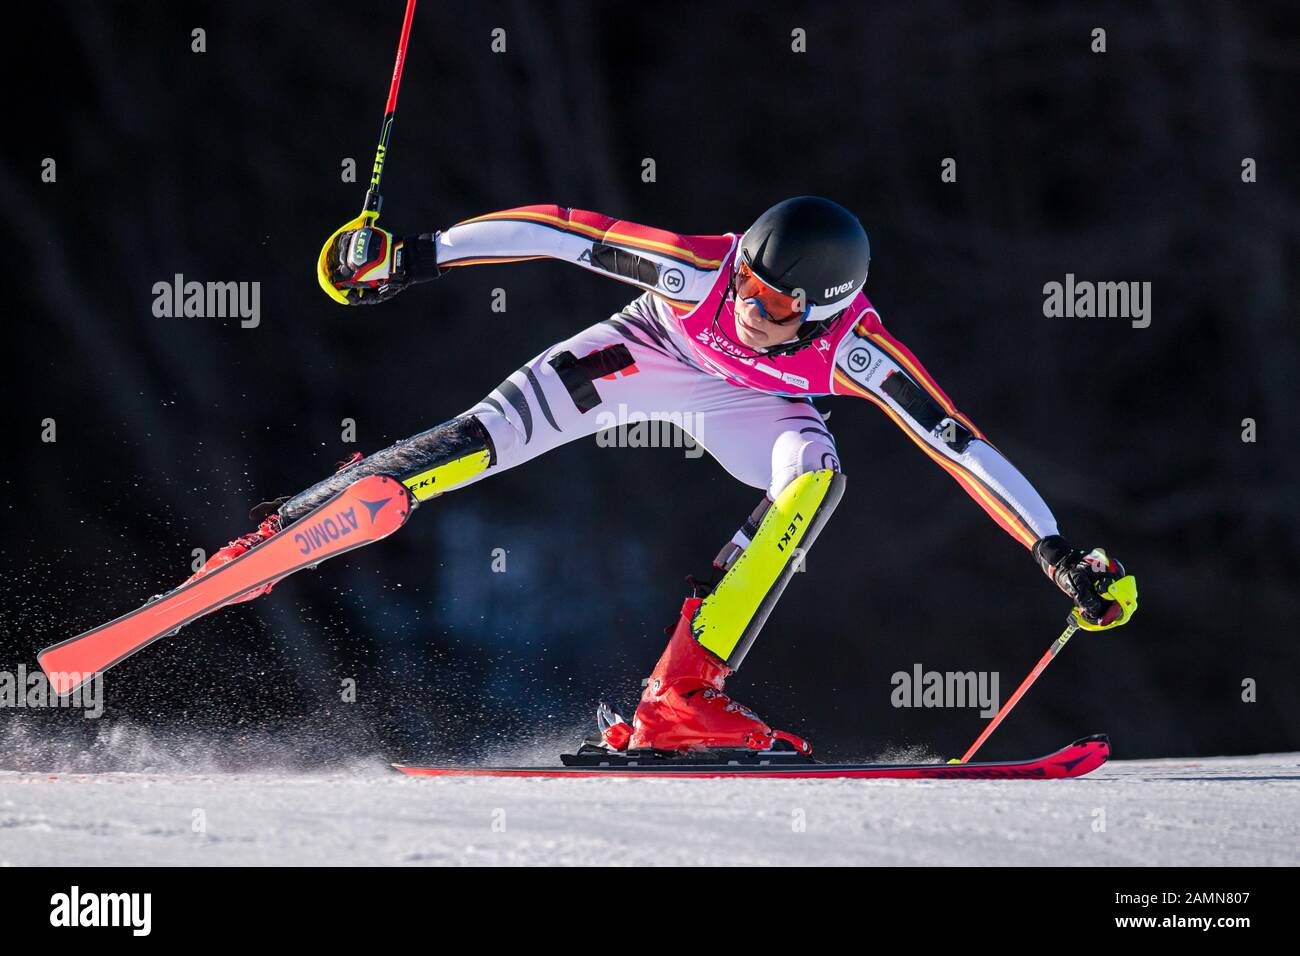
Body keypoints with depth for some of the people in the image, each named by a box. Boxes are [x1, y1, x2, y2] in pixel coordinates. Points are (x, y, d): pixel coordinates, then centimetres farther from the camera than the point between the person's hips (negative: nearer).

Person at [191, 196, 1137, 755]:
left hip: (750, 402, 1)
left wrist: (1061, 555, -31)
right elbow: (558, 229, -30)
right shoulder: (698, 270, -38)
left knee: (814, 472, -31)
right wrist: (417, 256, -29)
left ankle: (678, 701, -31)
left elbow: (962, 448, -31)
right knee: (498, 432, -22)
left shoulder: (853, 350, -36)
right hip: (656, 350, -1)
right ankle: (283, 532, -7)